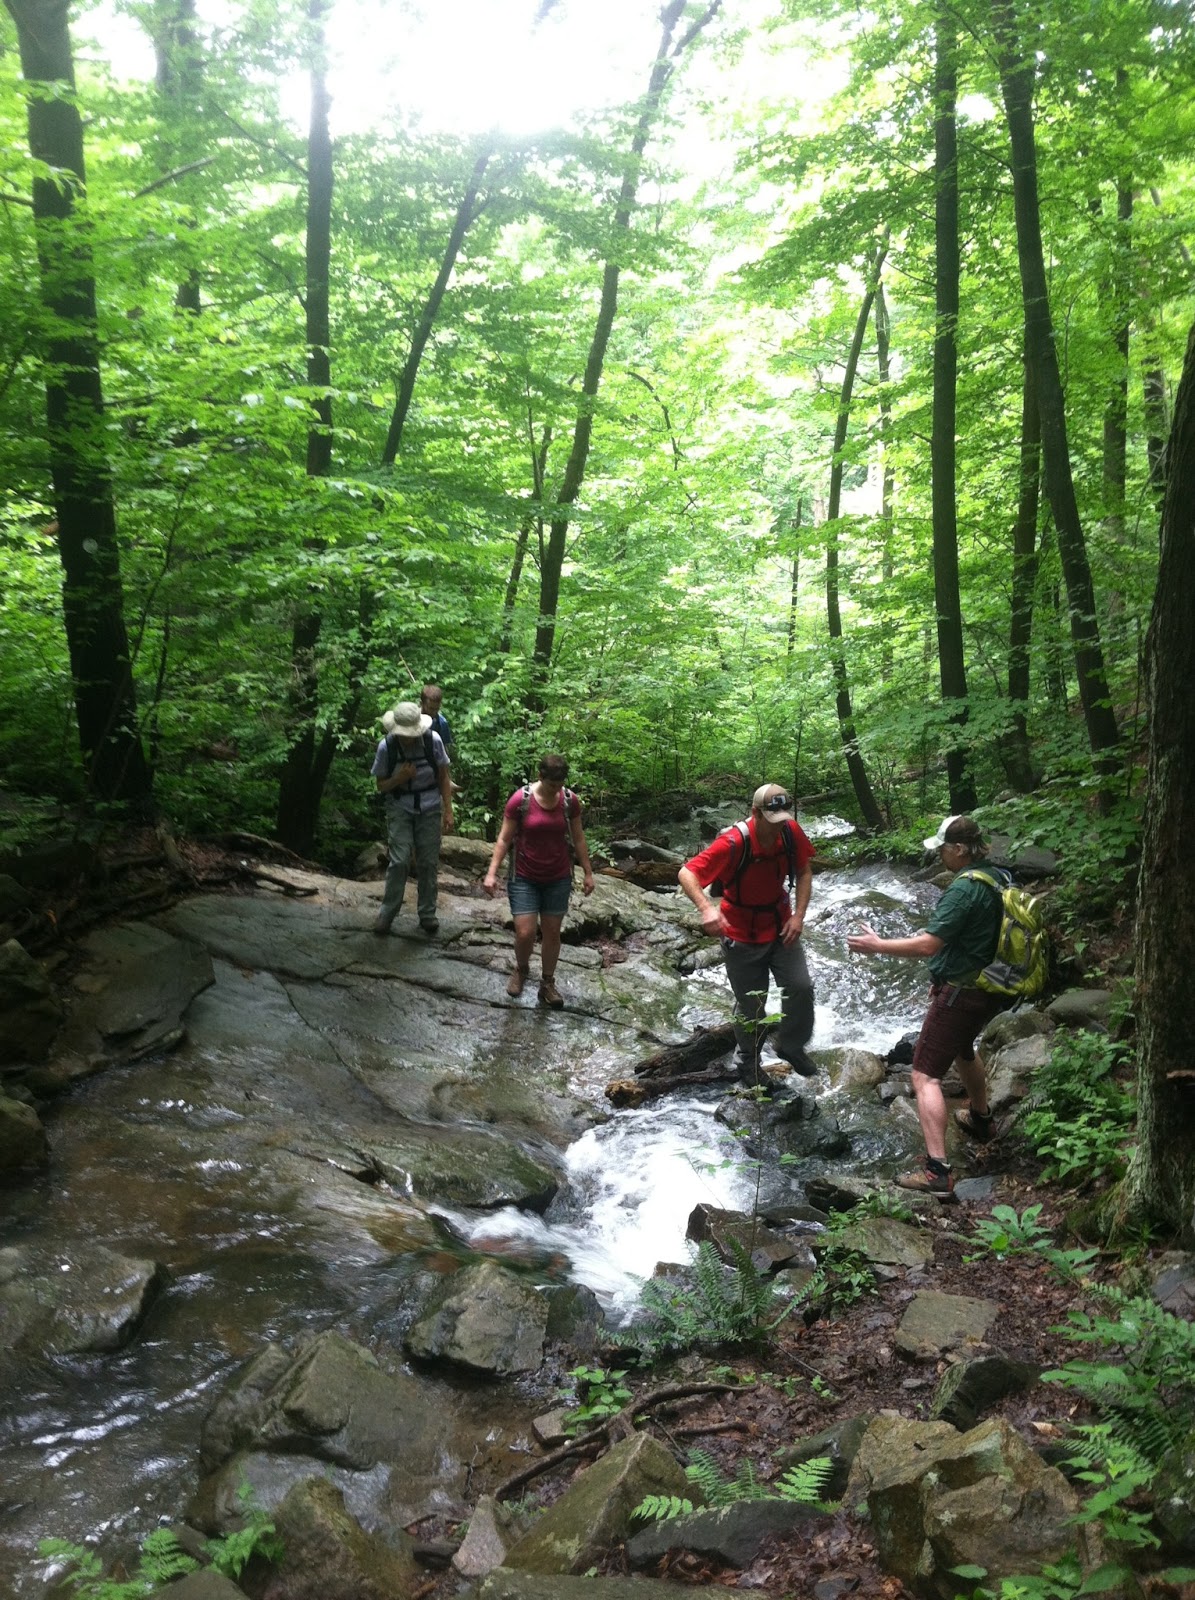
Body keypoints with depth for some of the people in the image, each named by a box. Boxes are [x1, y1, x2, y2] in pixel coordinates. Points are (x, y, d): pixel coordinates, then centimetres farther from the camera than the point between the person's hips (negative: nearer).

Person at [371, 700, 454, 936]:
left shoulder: (433, 741, -11)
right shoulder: (387, 747, -12)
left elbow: (444, 777, 0)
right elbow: (381, 786, -2)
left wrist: (448, 811, -3)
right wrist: (400, 778, -22)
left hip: (429, 808, 1)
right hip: (400, 808, -1)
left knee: (429, 863, 3)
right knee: (399, 861, -11)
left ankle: (427, 914, 17)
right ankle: (387, 912, 4)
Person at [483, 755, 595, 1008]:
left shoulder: (570, 800, -7)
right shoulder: (520, 799, -15)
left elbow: (578, 839, 4)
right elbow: (504, 839, -8)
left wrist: (588, 873, 6)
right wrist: (492, 872, -13)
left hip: (558, 879, 2)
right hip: (524, 878, -2)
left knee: (552, 932, 9)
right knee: (525, 933, -6)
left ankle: (547, 984, 26)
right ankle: (521, 969, 26)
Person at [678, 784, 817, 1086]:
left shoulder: (791, 832, -15)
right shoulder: (733, 843, -29)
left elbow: (804, 871, 2)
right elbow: (687, 873, -31)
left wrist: (799, 914, -10)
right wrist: (706, 908, -48)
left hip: (781, 927, 4)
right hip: (742, 935, -4)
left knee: (800, 987, -6)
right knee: (751, 1004, 7)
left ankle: (790, 1045, 21)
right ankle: (749, 1064, 32)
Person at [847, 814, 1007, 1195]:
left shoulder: (964, 889, -24)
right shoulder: (999, 878, 5)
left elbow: (929, 944, -27)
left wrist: (877, 945, -17)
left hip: (961, 992, -10)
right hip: (992, 988, 10)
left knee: (925, 1076, -7)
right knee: (963, 1047, 35)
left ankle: (938, 1170, -14)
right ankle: (980, 1118, 54)